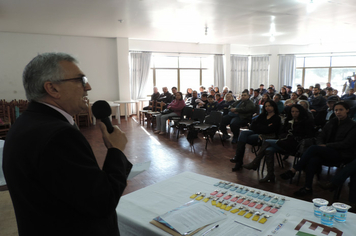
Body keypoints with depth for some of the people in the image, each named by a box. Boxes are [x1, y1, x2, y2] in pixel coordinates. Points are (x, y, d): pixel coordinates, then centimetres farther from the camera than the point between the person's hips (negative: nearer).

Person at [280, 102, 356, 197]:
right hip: (328, 152, 5)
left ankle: (293, 170, -26)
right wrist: (320, 144, -9)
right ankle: (308, 188, -25)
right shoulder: (332, 122, 16)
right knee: (313, 160, -30)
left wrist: (326, 146, -15)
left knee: (313, 148, -30)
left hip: (342, 155, -5)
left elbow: (346, 144, -11)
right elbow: (321, 135, 13)